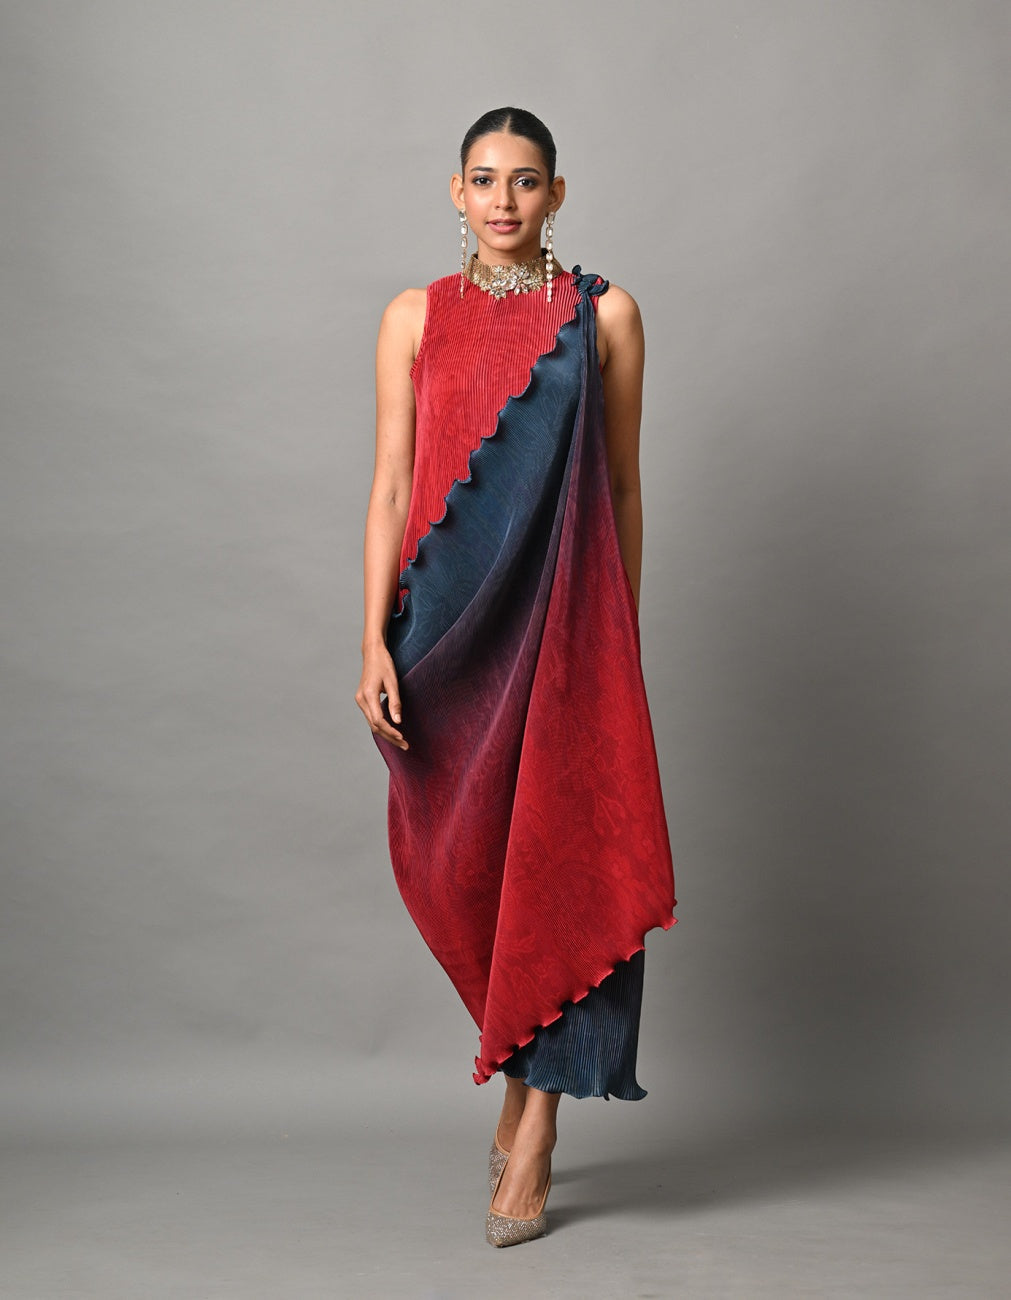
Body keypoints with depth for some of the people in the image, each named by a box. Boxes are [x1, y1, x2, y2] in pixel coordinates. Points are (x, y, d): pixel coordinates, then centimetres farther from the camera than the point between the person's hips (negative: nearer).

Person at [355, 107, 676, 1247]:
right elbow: (390, 489, 3)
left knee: (557, 855, -5)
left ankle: (533, 1129, 3)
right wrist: (374, 643, -6)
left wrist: (623, 636, 8)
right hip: (450, 627, 2)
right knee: (457, 862, 5)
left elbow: (622, 488, 9)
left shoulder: (604, 315, 6)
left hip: (566, 624, -1)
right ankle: (522, 1076, 28)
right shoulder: (416, 318, 8)